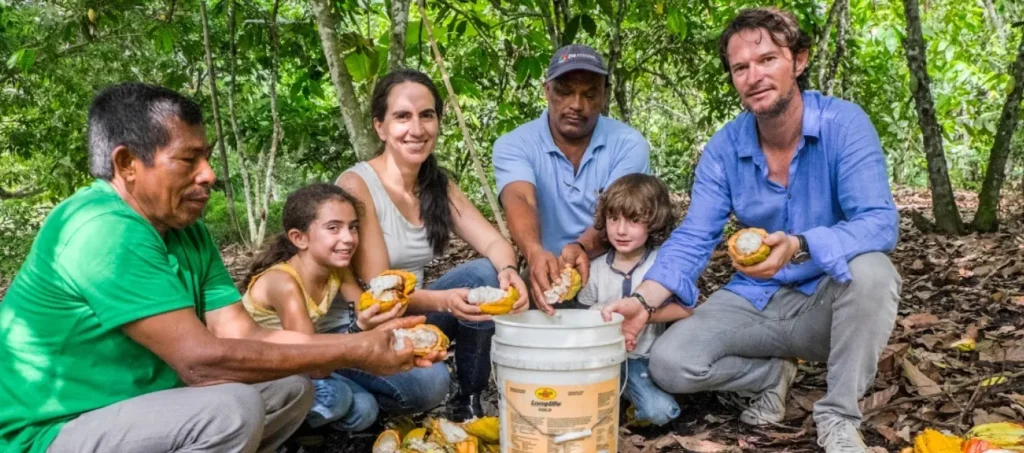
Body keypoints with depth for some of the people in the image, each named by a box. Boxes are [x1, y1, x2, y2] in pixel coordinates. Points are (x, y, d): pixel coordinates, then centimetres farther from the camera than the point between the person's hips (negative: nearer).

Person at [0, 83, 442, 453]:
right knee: (232, 409, -29)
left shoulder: (187, 230, 4)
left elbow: (244, 335, -1)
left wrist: (363, 341, -11)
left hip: (133, 407, 9)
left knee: (290, 387, 3)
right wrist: (350, 355, -25)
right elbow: (201, 358, -30)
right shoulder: (104, 231, -25)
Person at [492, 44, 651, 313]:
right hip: (546, 279, 1)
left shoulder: (629, 144, -5)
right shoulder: (514, 146, -6)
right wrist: (534, 252, -48)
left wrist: (581, 247, -40)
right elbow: (520, 201, -25)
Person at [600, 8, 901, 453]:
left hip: (829, 299, -2)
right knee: (669, 363, -17)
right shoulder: (723, 148, -6)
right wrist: (642, 301, -26)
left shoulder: (843, 123, -17)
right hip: (757, 300, 3)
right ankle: (772, 373, 13)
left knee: (870, 269, -36)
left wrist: (797, 247, -46)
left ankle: (838, 417, -14)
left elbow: (879, 223, -27)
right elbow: (693, 239, -9)